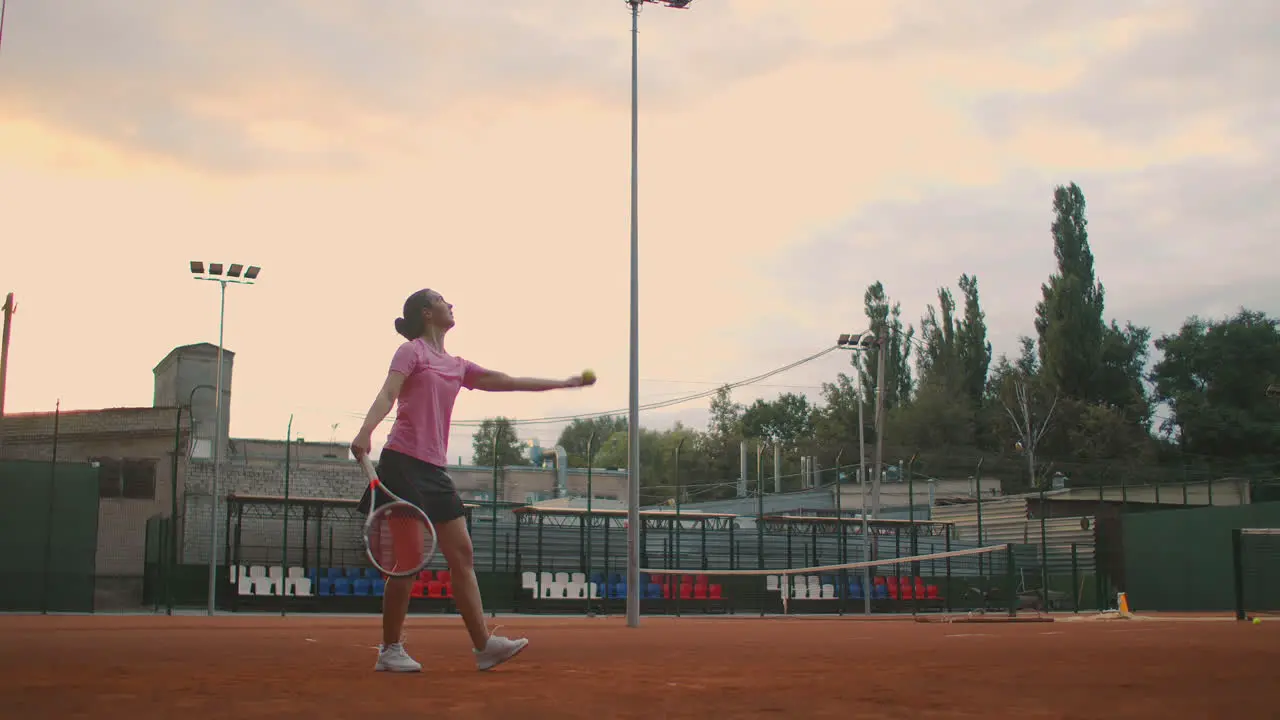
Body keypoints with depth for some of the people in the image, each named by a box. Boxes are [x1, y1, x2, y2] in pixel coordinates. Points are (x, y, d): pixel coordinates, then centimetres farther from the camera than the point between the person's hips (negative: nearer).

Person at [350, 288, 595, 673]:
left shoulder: (457, 366, 19)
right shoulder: (411, 350, 0)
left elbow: (508, 382, 23)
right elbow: (388, 393, -14)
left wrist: (566, 383, 25)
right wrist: (365, 431, -32)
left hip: (434, 469, 8)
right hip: (405, 463, -8)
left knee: (461, 554, 2)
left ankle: (483, 645, 3)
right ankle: (390, 650, 3)